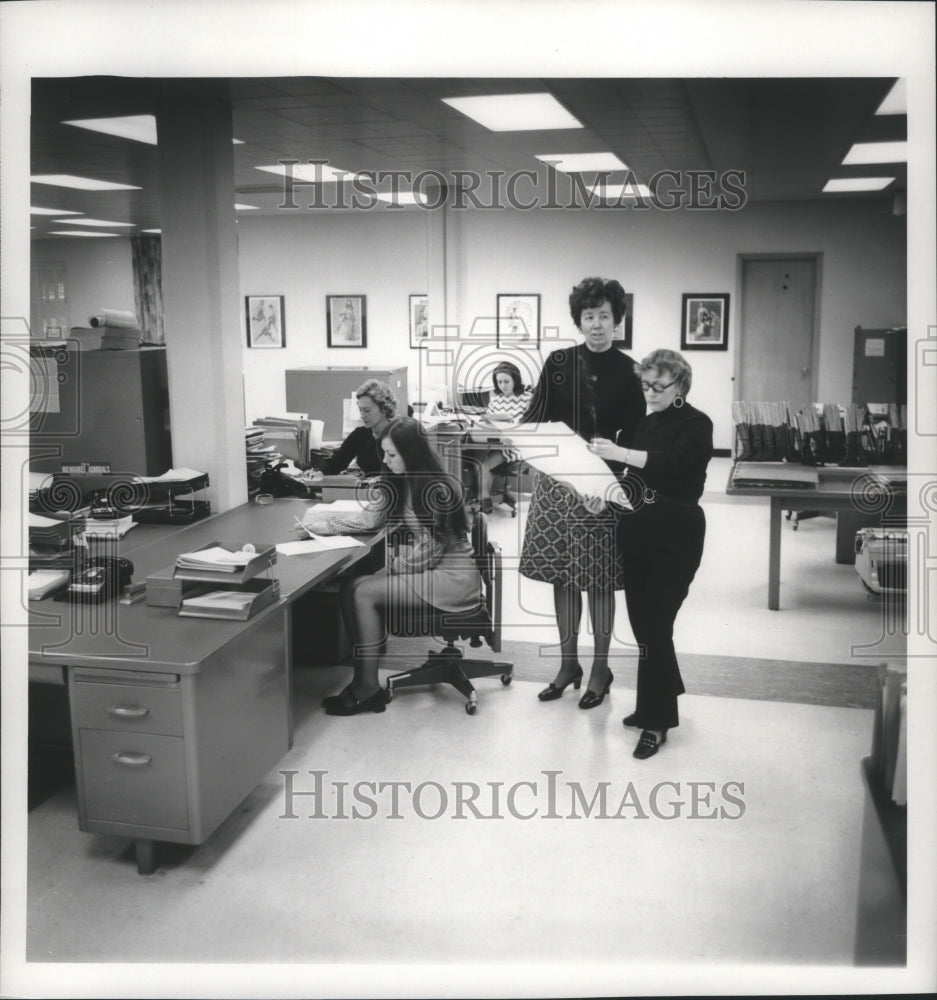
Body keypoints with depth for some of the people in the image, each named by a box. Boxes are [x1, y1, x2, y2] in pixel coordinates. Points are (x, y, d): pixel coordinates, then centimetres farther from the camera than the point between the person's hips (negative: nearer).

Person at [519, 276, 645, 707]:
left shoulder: (627, 371, -2)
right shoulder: (558, 362, 4)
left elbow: (635, 435, -2)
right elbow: (535, 417, 3)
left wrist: (610, 456, -19)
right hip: (556, 479, 3)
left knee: (599, 578, 3)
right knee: (562, 573, 9)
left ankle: (600, 668, 19)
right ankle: (567, 662, 24)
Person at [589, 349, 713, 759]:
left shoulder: (696, 425, -7)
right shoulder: (644, 423, 14)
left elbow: (673, 461, -25)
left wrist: (621, 454, -35)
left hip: (675, 535, -6)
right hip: (635, 530, 6)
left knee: (655, 625, -6)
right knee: (641, 621, 11)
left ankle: (656, 720, 5)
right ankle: (663, 696, 30)